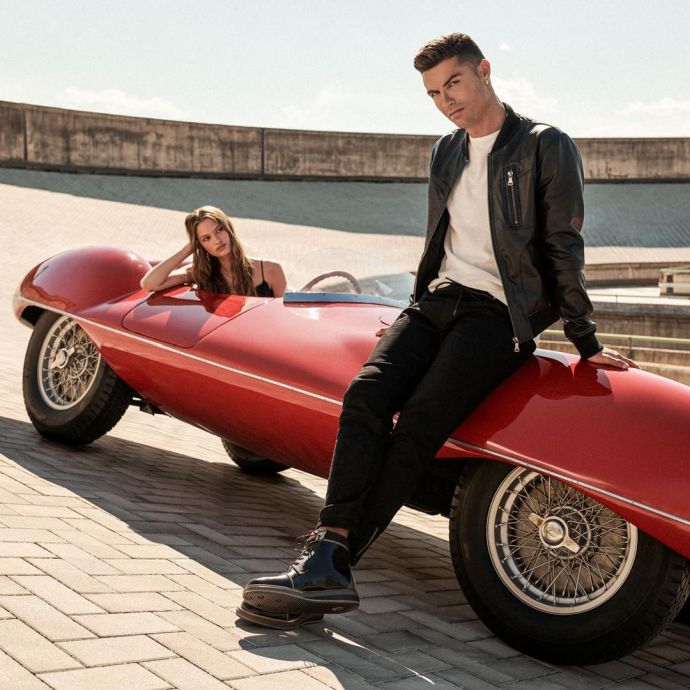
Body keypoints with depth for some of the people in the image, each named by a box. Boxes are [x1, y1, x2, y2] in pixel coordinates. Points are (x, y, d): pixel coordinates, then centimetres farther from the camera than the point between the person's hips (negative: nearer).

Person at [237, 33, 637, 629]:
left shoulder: (547, 147, 1)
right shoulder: (446, 153, 20)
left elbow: (563, 249, -1)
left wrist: (585, 342, -2)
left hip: (500, 312, -5)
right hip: (439, 298, 6)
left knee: (419, 423, -25)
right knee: (366, 396, -22)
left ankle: (331, 566, -27)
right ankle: (324, 559, -29)